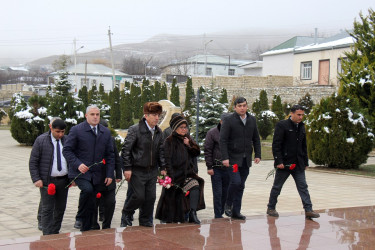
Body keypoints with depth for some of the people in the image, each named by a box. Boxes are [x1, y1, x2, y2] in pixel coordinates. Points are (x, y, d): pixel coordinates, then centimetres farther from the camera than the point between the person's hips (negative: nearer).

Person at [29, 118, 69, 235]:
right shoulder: (41, 140, -5)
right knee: (47, 209, -2)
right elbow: (33, 162, -3)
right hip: (47, 181, -4)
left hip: (63, 181, 4)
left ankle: (56, 233, 24)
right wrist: (36, 179, -12)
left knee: (61, 208, 11)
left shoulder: (67, 140, 5)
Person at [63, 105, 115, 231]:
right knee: (87, 189, -31)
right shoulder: (76, 130, -3)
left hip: (96, 174, 5)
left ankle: (86, 230, 18)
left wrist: (110, 174, 4)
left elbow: (110, 154, 13)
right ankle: (82, 218, -11)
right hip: (80, 172, -4)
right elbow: (67, 150, -4)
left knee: (92, 203, 6)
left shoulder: (106, 132, 11)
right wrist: (78, 164, -19)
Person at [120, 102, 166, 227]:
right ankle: (126, 215, 21)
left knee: (151, 197, 5)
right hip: (137, 170, -6)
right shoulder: (135, 130, -11)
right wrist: (127, 168, -13)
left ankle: (145, 221, 23)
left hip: (152, 170, 6)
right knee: (139, 196, -6)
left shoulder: (159, 132, 7)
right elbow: (126, 149, -10)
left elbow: (160, 151, 15)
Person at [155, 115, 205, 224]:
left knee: (195, 185, -20)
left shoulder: (187, 139, 14)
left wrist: (189, 145, -4)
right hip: (174, 174, -5)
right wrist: (164, 170, -22)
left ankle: (192, 213, -21)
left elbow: (197, 152, 11)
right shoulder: (169, 141, -5)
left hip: (186, 172, 5)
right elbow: (166, 158, -12)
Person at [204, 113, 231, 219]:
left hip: (228, 168, 4)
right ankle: (218, 215, 3)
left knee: (226, 192, 8)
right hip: (216, 168, -4)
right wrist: (209, 167, -8)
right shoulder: (212, 133, -2)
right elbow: (207, 151, -3)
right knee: (217, 193, -3)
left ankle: (221, 212, 19)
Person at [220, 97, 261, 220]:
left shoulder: (252, 120, 11)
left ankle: (236, 212, 12)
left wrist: (257, 155, 6)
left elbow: (256, 139, 15)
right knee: (236, 182, -16)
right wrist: (225, 157, -17)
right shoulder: (228, 120, -5)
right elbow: (223, 140, -9)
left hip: (246, 159, 5)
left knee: (241, 185, 6)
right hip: (233, 158, -5)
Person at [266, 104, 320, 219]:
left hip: (298, 164, 6)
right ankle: (271, 208, 19)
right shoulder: (282, 125, -9)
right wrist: (278, 161, -18)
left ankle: (308, 210, 0)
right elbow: (276, 145, -12)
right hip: (284, 163, -6)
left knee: (303, 186, 0)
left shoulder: (301, 127, 13)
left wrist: (305, 162, 16)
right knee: (277, 187, 6)